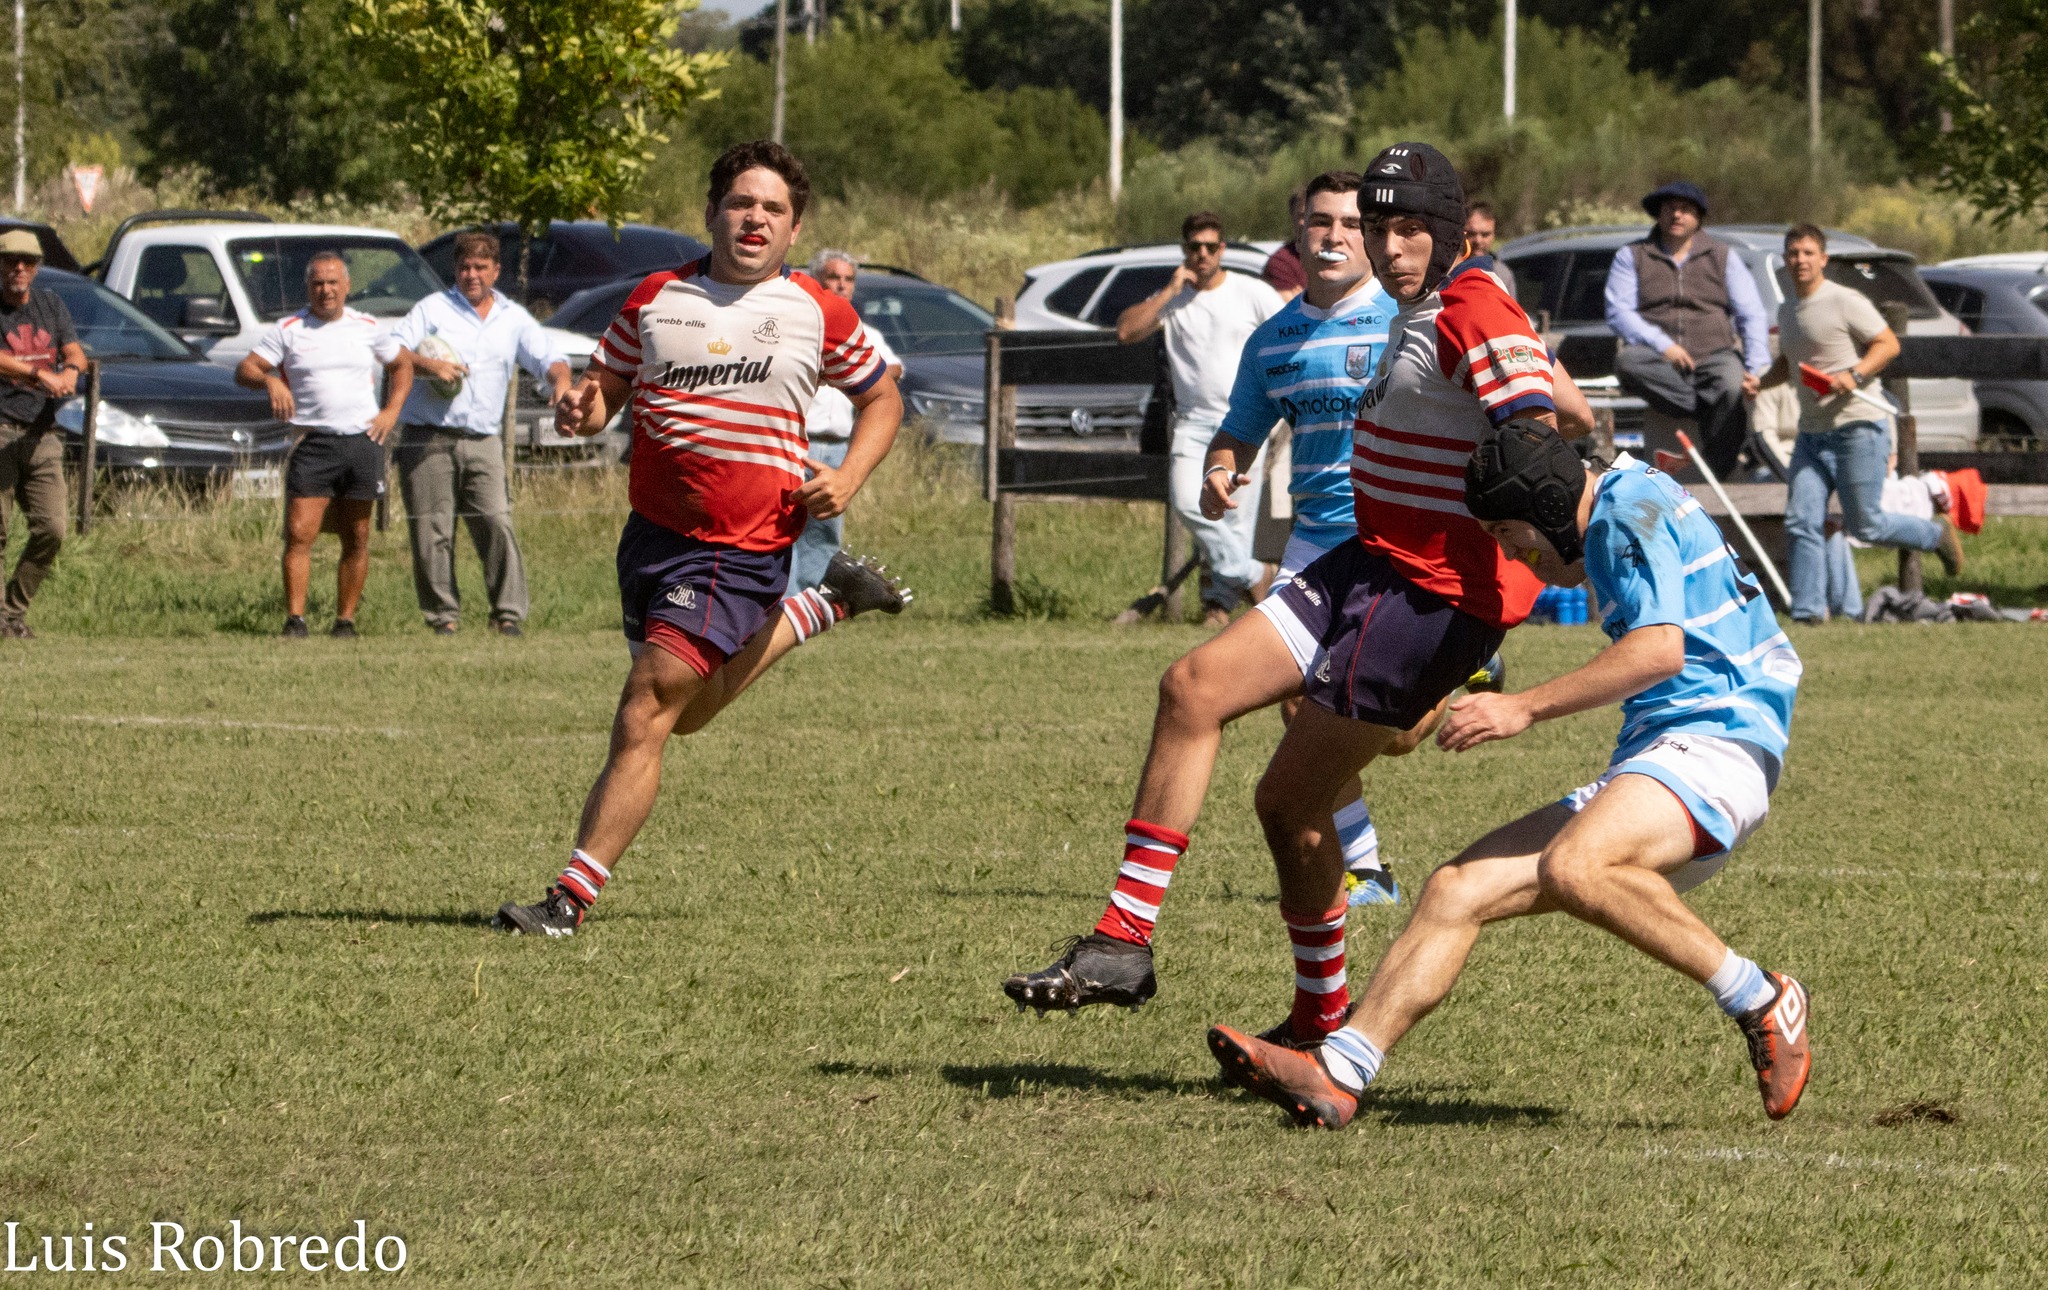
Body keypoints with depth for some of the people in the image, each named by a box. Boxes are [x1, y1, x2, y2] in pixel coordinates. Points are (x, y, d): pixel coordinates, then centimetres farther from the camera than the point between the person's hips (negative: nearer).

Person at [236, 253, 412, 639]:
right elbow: (244, 369, 1)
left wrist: (391, 411, 9)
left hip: (363, 442, 2)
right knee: (299, 535, -12)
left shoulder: (367, 328, 11)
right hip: (312, 443, -2)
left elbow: (402, 365, 23)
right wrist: (269, 380, -21)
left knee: (356, 541, 4)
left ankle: (345, 621, 11)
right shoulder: (288, 330, 4)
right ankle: (295, 621, -11)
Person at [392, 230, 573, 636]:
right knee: (432, 532, -5)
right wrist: (428, 364, -17)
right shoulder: (433, 309, 9)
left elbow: (550, 358, 12)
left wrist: (561, 381, -11)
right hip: (428, 439, -1)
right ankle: (442, 614, 2)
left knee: (497, 523, -13)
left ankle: (508, 613, -10)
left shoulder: (514, 319, 16)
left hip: (482, 441, 1)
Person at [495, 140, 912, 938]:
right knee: (686, 713, 21)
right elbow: (604, 390, 13)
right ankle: (829, 604, 42)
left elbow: (881, 398, 14)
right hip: (653, 533, 5)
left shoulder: (818, 314, 0)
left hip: (744, 549, -5)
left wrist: (848, 478, -3)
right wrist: (585, 409, -11)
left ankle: (572, 899, -13)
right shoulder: (656, 298, 6)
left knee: (647, 715, -15)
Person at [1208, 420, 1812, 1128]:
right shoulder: (1607, 527, 24)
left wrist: (1526, 708, -17)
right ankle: (1337, 1073, -9)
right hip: (1649, 756, 10)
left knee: (1572, 868, -36)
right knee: (1458, 889, 0)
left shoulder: (1632, 505, -6)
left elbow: (1660, 650, -18)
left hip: (1716, 743, -10)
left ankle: (1759, 1002, -21)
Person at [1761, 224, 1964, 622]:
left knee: (1865, 525, -1)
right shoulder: (1787, 310, 14)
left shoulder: (1845, 302, -10)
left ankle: (1937, 535, 24)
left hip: (1858, 428, -7)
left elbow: (1889, 344, -9)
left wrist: (1854, 374, -24)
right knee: (1801, 523, -4)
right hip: (1811, 433, 7)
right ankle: (1807, 612, -1)